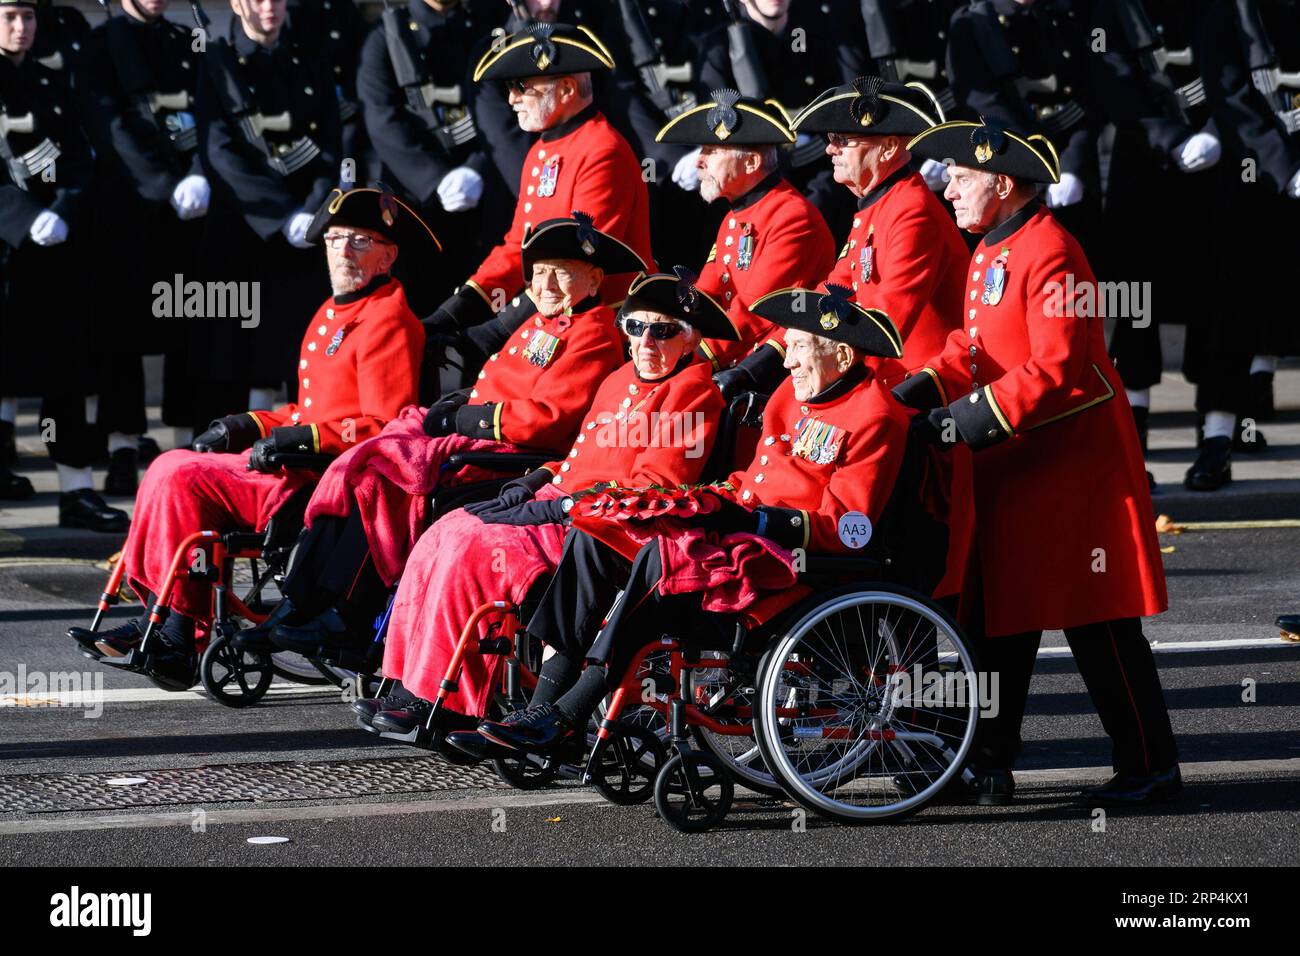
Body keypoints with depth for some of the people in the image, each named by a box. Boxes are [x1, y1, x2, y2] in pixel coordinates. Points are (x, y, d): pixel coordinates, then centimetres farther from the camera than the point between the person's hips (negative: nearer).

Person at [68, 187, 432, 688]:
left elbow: (384, 430, -17)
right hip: (300, 469, 10)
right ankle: (159, 625, -3)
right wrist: (248, 425, 11)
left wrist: (302, 440, -22)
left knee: (181, 477, -18)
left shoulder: (388, 321, -11)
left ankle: (171, 633, -13)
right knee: (169, 469, 4)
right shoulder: (332, 313, 20)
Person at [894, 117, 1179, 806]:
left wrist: (982, 414, -26)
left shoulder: (1049, 253, -17)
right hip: (1012, 465, 10)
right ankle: (991, 764, 16)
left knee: (1097, 621, -5)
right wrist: (928, 386, -4)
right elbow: (974, 344, 13)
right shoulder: (989, 253, 13)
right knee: (1001, 615, 10)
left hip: (1072, 463, -10)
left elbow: (1058, 367, -24)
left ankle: (1150, 767, 3)